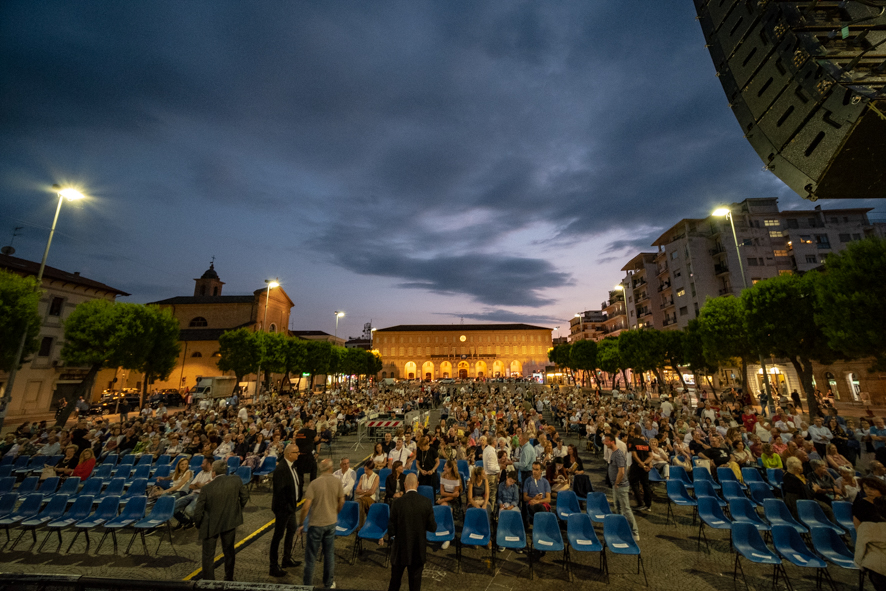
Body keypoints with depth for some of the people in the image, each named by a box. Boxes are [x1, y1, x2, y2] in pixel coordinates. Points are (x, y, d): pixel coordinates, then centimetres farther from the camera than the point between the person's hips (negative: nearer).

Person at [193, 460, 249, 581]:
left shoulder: (206, 489, -22)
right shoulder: (236, 480, -16)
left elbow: (198, 512, -15)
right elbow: (245, 497, -4)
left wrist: (198, 524, 6)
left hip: (210, 525, -3)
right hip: (230, 522, 3)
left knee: (208, 555, 16)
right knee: (229, 551, 21)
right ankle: (229, 579, 36)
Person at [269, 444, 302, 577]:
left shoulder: (294, 465, 0)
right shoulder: (280, 469, -28)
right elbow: (279, 491, -26)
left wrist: (295, 502, 10)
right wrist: (287, 507, -19)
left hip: (291, 506, 10)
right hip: (283, 508, -9)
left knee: (291, 530, 23)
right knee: (278, 535, 6)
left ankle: (287, 559, 42)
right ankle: (274, 567, 23)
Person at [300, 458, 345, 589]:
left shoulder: (314, 483, -18)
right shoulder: (337, 482, -9)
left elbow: (306, 507, -18)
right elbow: (341, 501, 1)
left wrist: (301, 524, -3)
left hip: (316, 524, -3)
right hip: (331, 522, 3)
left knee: (311, 555, 15)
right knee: (329, 554, 18)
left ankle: (308, 584, 27)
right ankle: (329, 583, 31)